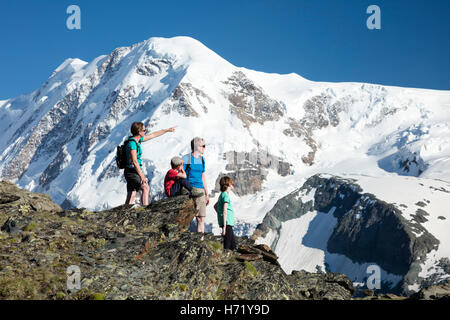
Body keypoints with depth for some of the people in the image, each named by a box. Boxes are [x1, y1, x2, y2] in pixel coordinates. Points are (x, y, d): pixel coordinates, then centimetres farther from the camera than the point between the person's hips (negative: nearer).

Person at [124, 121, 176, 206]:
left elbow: (153, 135, 20)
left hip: (133, 172, 9)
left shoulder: (137, 140, 9)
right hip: (132, 171, -9)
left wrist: (167, 130, 26)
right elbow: (135, 162, -23)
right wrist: (142, 176, -23)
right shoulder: (132, 143, -19)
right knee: (145, 188, -12)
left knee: (131, 196, 7)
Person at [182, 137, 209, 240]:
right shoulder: (186, 158, -2)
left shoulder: (201, 159, 17)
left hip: (199, 189, 6)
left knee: (201, 218, 1)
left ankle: (200, 240, 4)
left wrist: (207, 193, 23)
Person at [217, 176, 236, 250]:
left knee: (233, 243, 16)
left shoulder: (222, 195, 14)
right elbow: (225, 212, -19)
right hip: (227, 223, -10)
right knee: (227, 244, -7)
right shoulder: (226, 195, -14)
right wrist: (224, 226, -21)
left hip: (229, 223, 10)